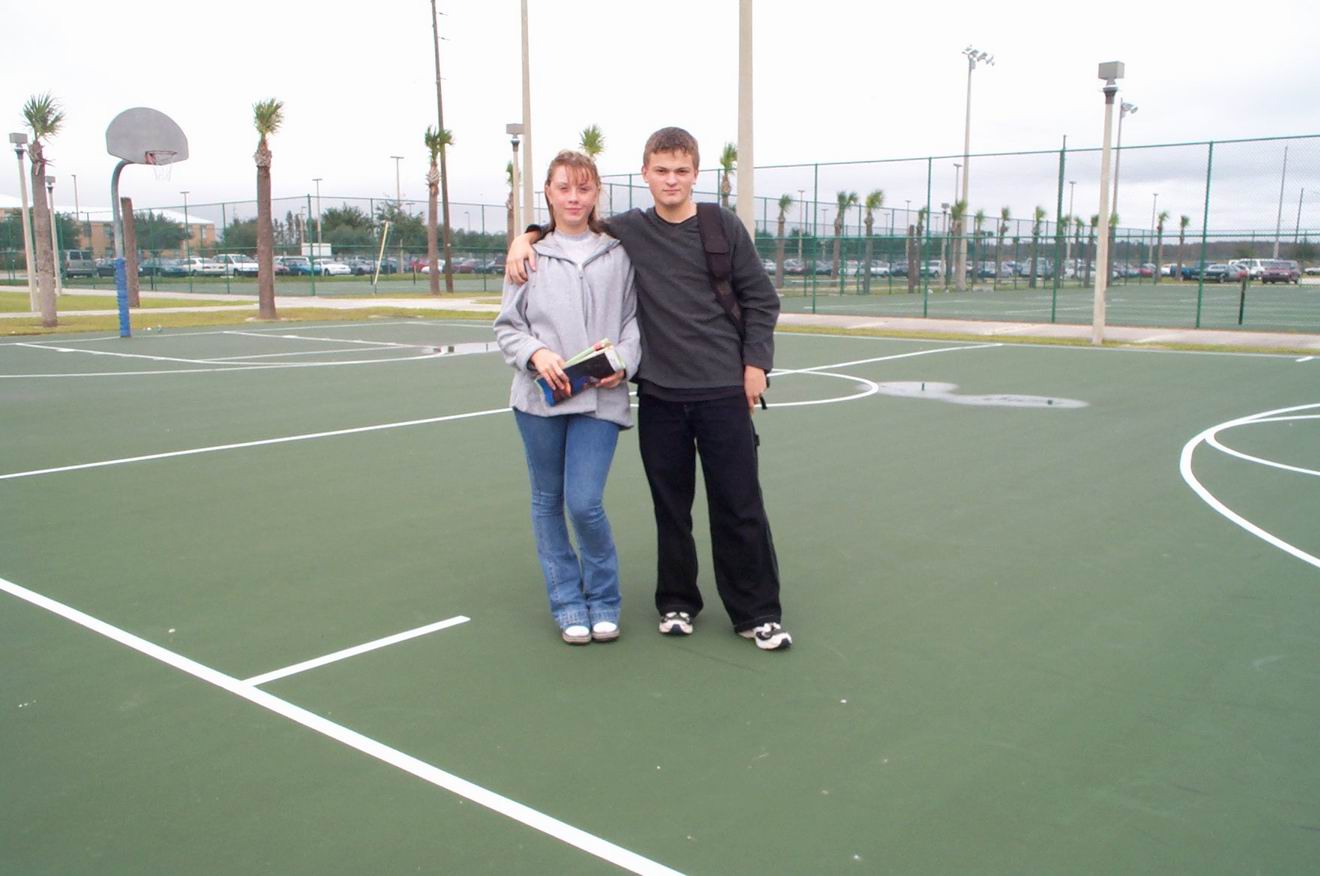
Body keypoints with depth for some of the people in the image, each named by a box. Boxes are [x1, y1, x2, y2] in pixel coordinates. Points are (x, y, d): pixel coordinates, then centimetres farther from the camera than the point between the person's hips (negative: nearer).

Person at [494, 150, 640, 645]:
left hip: (600, 399, -1)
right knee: (547, 501, 10)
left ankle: (603, 600, 16)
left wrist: (623, 362, -9)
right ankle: (566, 603, 26)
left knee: (585, 503, -8)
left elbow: (634, 316, 8)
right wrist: (536, 354, -12)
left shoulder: (618, 253, 5)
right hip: (539, 399, 2)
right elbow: (506, 326, 7)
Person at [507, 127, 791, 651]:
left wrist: (755, 364, -2)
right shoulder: (626, 230, 4)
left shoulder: (724, 227, 0)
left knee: (738, 505, 2)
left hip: (723, 390, -2)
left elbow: (761, 299, 4)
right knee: (670, 505, 10)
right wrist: (526, 237, -1)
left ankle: (757, 613, 13)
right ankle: (677, 602, 27)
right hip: (658, 393, 2)